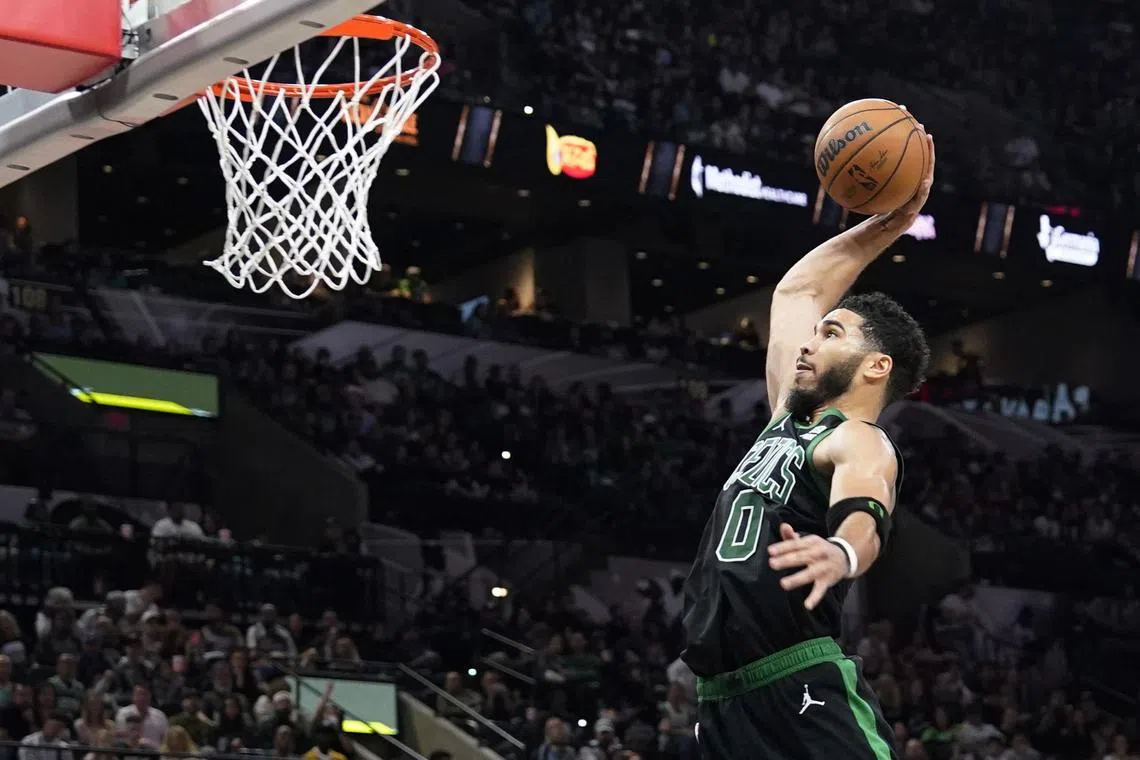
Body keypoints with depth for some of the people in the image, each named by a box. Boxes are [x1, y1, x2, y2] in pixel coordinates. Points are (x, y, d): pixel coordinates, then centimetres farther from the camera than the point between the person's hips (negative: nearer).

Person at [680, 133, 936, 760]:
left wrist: (839, 552, -49)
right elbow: (796, 289, 31)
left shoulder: (862, 445, -2)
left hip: (805, 693, -8)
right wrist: (887, 225, 28)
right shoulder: (788, 422, 22)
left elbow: (865, 517, -26)